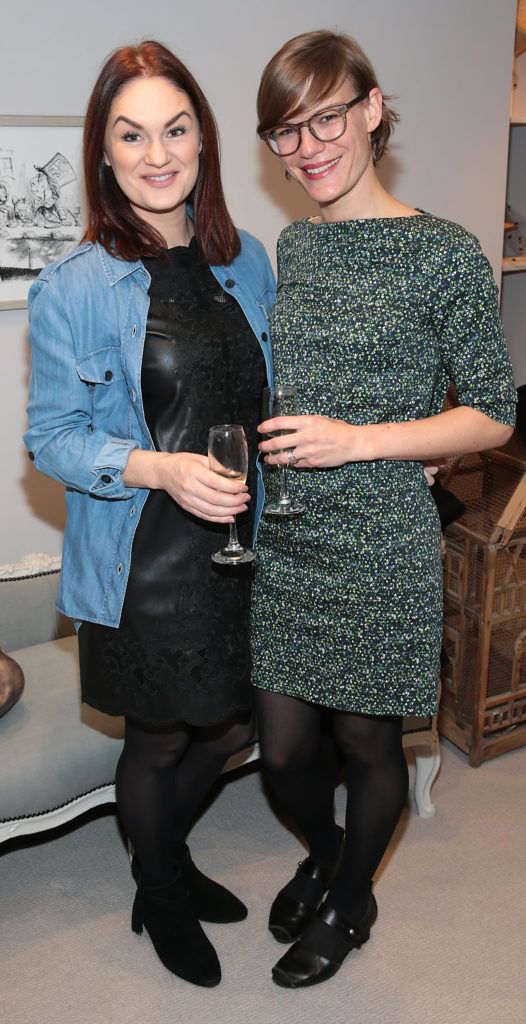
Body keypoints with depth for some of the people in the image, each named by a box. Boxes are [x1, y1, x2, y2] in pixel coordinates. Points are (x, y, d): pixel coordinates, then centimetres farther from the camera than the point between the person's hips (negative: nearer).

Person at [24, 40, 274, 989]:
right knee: (158, 740, 13)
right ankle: (163, 901, 44)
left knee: (230, 727, 19)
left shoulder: (246, 263, 3)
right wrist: (159, 469, -25)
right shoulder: (71, 288, -12)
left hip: (239, 549, 5)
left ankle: (165, 858, 50)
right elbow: (52, 437, -11)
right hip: (142, 565, -5)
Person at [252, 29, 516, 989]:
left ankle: (349, 901, 42)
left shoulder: (444, 254, -9)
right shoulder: (291, 248, 8)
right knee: (284, 746, 14)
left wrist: (355, 440, -18)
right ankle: (322, 855, 47)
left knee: (367, 740, 14)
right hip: (284, 541, 5)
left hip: (380, 551, -4)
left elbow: (493, 415, -8)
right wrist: (258, 442, 3)